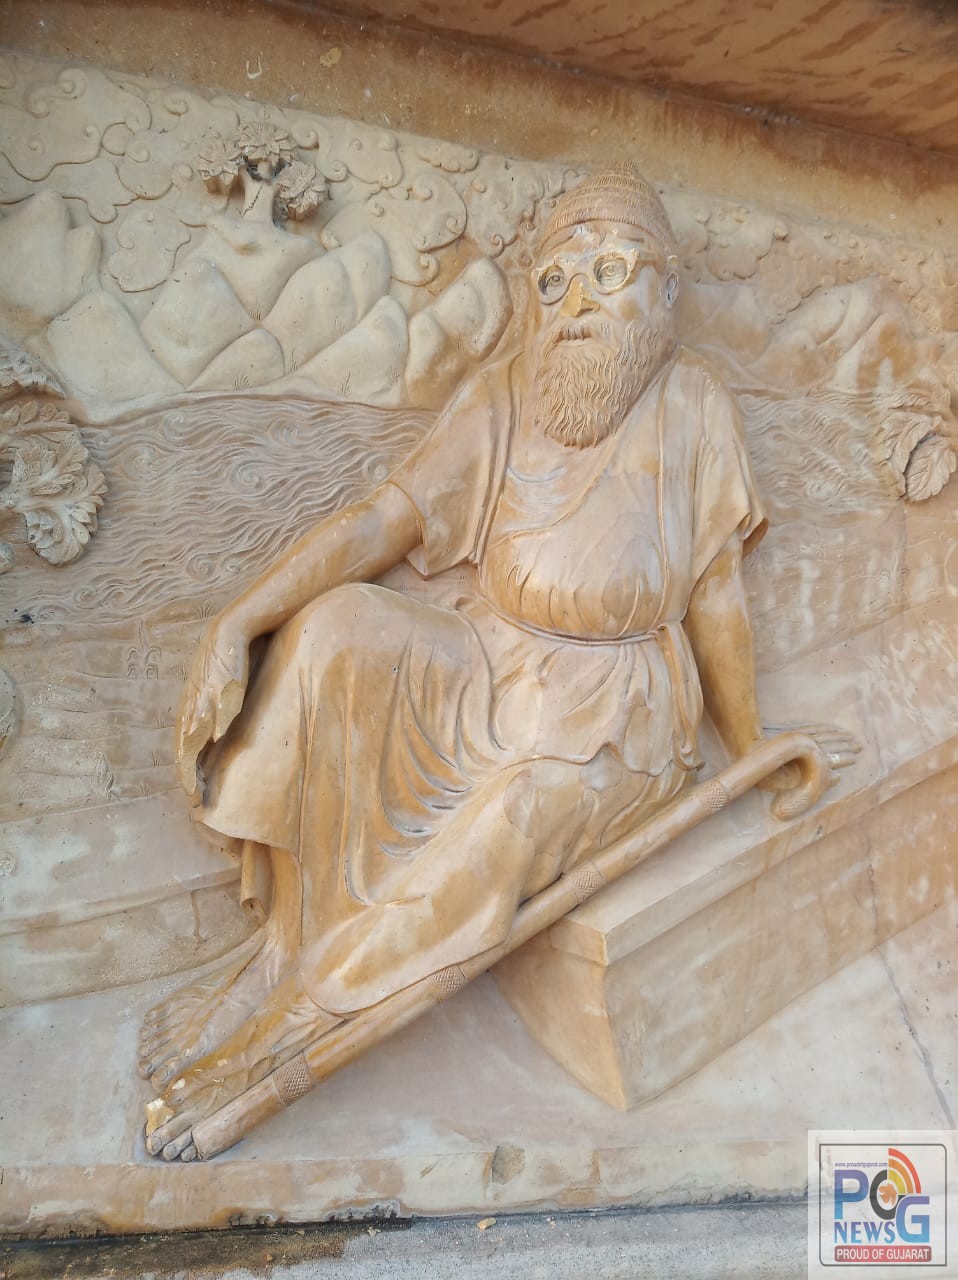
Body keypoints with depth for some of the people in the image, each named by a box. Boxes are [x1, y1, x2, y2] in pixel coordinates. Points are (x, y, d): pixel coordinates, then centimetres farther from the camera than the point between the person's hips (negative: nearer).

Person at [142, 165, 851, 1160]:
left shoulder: (689, 404, -2)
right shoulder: (504, 395, 1)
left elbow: (714, 593, 1)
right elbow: (393, 512, -10)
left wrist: (750, 747, 8)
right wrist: (240, 620, -22)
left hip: (612, 697, -2)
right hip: (482, 656, 2)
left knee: (520, 820, -33)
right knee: (333, 628, -27)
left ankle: (297, 1016, -17)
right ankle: (291, 933, -17)